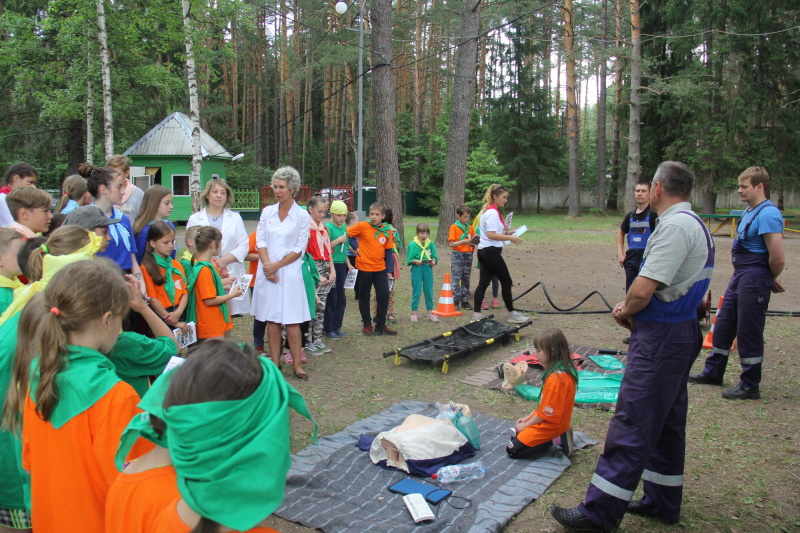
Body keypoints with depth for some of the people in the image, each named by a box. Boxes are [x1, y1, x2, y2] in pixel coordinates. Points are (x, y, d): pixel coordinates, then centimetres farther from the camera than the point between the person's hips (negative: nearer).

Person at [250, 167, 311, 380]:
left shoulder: (302, 215, -2)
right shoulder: (267, 211, 8)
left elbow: (300, 248, -4)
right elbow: (260, 241, 5)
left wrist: (277, 265, -10)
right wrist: (267, 266, -9)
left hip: (289, 272, -3)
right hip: (267, 271, 3)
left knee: (292, 321, -3)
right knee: (271, 320, 7)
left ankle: (297, 365, 4)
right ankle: (275, 363, 15)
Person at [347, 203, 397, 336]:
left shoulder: (387, 230, 3)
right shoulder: (362, 226, -8)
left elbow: (388, 250, 9)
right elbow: (346, 234, -6)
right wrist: (356, 248, -10)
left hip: (380, 269, 3)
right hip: (364, 267, -3)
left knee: (384, 295, -1)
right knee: (364, 297, 7)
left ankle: (380, 325, 13)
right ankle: (367, 325, 21)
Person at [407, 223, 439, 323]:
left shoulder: (431, 244, 4)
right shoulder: (412, 244, -5)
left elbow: (435, 257, 6)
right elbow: (409, 259, -4)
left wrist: (433, 262, -14)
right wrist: (415, 261, -22)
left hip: (428, 269, 3)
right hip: (417, 269, -3)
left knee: (429, 291, 10)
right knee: (416, 291, 3)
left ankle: (430, 313, 20)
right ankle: (414, 313, 12)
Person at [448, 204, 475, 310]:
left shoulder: (470, 228, 12)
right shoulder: (454, 227, -3)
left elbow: (472, 242, 16)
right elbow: (451, 244, -10)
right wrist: (463, 242, -20)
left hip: (468, 255, 5)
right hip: (457, 255, -5)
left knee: (466, 279, 8)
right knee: (456, 279, -5)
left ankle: (465, 301, 14)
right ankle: (455, 301, 0)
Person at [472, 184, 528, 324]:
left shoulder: (489, 211, 15)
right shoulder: (492, 213, -16)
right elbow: (491, 235, -22)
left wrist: (507, 232, 11)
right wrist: (510, 238, -20)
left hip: (484, 251, 10)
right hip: (491, 251, -10)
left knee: (483, 282, 7)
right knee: (506, 281, 1)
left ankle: (476, 314, 6)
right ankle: (511, 314, 10)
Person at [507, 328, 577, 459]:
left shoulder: (555, 379, -30)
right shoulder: (565, 371, 1)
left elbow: (547, 412, -23)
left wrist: (525, 425, -9)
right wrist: (528, 418, 11)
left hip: (550, 427, -10)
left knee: (513, 451, -5)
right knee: (516, 434, 23)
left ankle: (555, 441, -3)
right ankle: (559, 437, 12)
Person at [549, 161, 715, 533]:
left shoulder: (675, 226, -19)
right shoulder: (694, 224, 14)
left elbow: (643, 291, -25)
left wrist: (626, 312, -4)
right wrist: (629, 307, 6)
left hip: (660, 337, -11)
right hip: (680, 332, 11)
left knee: (632, 424, -6)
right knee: (667, 419, 18)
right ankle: (663, 501, 31)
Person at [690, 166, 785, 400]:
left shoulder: (768, 214, -19)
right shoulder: (749, 211, 12)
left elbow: (778, 258, -23)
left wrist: (770, 280, -5)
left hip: (754, 282, -10)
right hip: (738, 277, 10)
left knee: (748, 333, 0)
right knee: (723, 326, 17)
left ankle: (750, 386, 14)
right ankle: (713, 372, 32)